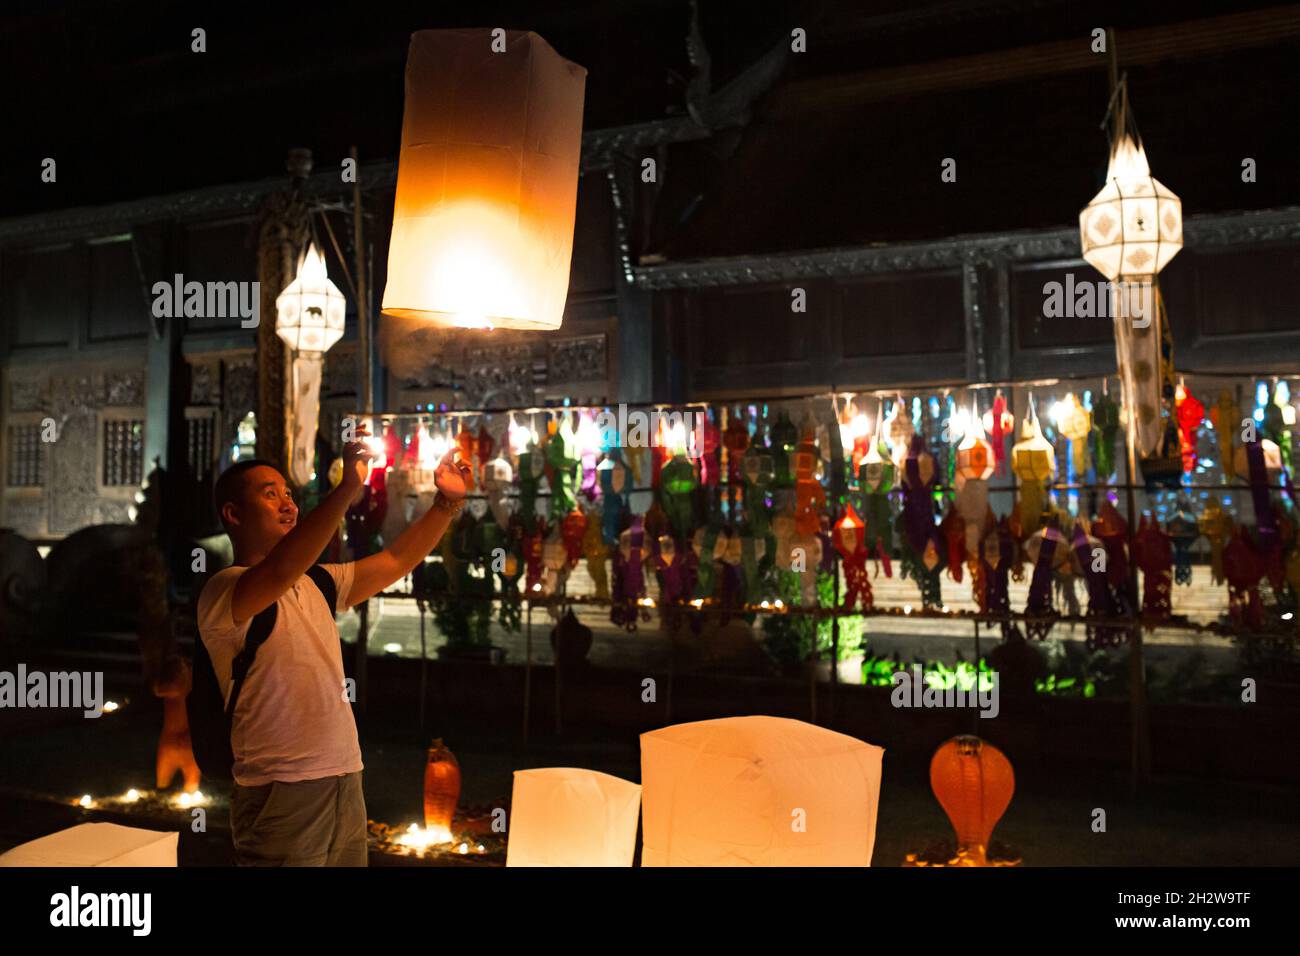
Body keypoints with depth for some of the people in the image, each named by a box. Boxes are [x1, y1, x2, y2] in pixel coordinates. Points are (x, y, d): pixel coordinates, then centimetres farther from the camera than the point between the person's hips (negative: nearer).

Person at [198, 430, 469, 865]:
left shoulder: (316, 583, 14)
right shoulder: (224, 591, -10)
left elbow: (396, 560, 16)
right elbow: (280, 570, -30)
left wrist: (447, 502, 4)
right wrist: (348, 487, -35)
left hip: (346, 783, 7)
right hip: (282, 792, -7)